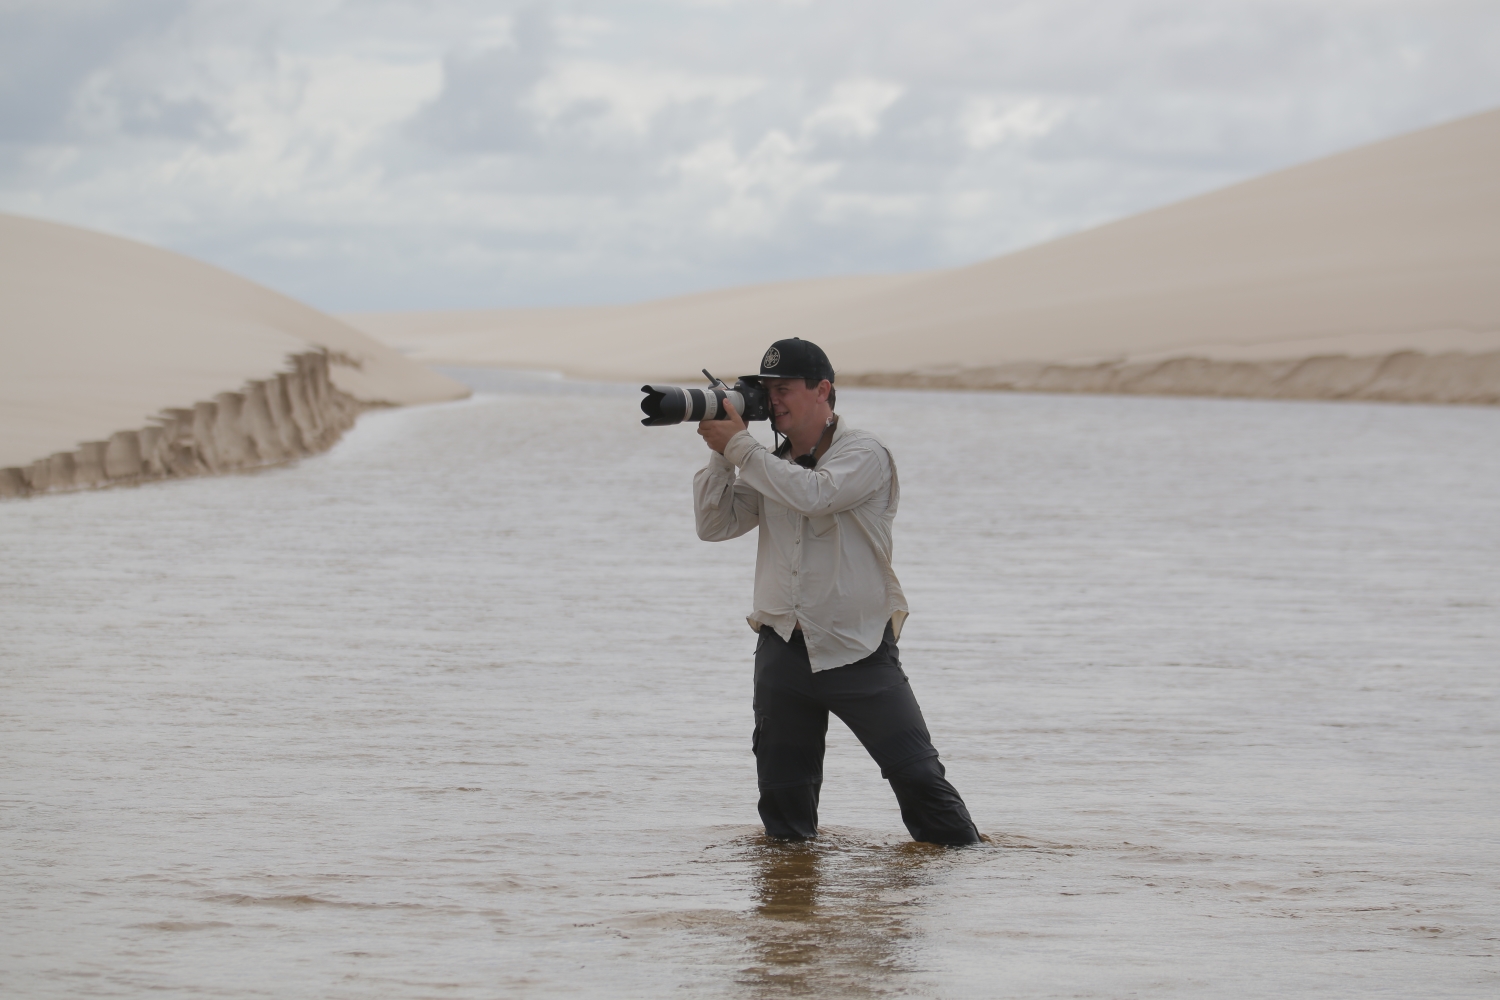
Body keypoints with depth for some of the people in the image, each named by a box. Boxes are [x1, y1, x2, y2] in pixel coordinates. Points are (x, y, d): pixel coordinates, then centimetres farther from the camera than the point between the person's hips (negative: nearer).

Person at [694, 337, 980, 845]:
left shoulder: (865, 455, -8)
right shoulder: (771, 467, 11)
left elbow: (812, 493, -26)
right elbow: (714, 525, 5)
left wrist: (738, 445, -21)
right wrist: (720, 456, -7)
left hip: (859, 648, -5)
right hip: (783, 647, 5)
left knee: (917, 774, -8)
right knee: (782, 792, 9)